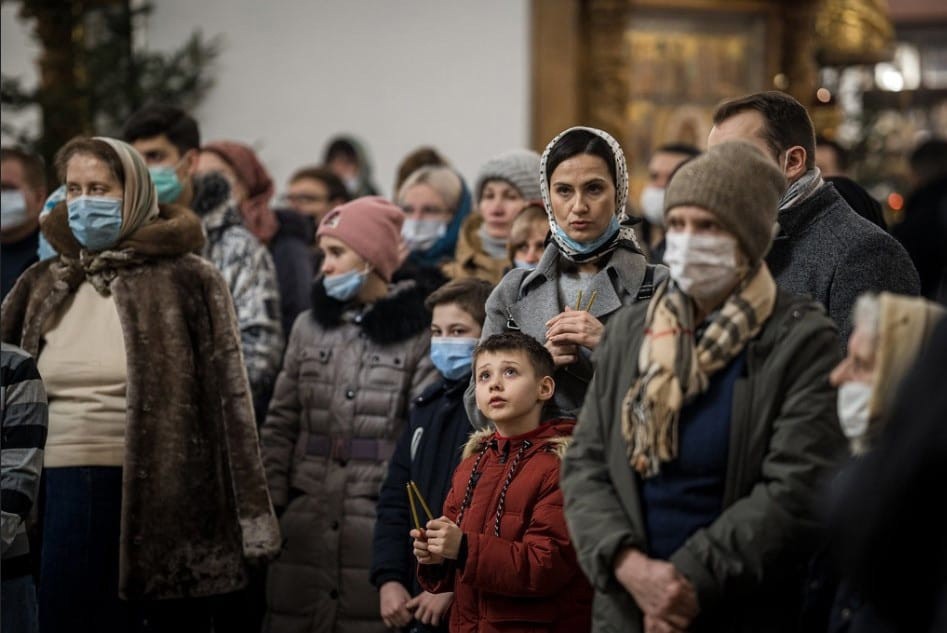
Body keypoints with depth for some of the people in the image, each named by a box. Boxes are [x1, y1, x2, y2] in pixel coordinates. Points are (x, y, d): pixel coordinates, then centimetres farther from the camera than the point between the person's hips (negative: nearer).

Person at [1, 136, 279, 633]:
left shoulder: (188, 282, -2)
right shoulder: (43, 286, 12)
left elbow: (229, 399, -5)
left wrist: (251, 518, -9)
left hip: (160, 500, -4)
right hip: (62, 503, 4)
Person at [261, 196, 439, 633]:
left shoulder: (417, 332, -3)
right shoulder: (309, 326, 13)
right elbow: (282, 421, 13)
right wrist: (270, 500, 4)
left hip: (380, 514, -4)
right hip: (307, 512, 4)